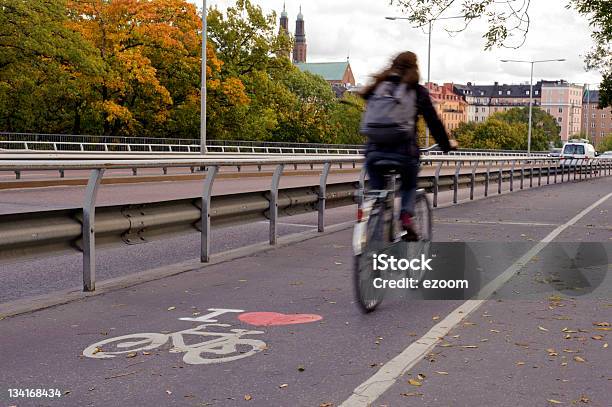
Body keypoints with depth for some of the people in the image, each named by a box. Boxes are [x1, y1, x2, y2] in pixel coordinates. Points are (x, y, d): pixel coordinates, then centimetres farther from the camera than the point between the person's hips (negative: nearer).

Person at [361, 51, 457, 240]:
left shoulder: (378, 87, 13)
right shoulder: (418, 91, 4)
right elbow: (433, 121, 8)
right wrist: (447, 144, 22)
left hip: (375, 150, 2)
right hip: (404, 151, -2)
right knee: (409, 186, 25)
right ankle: (406, 216, 1)